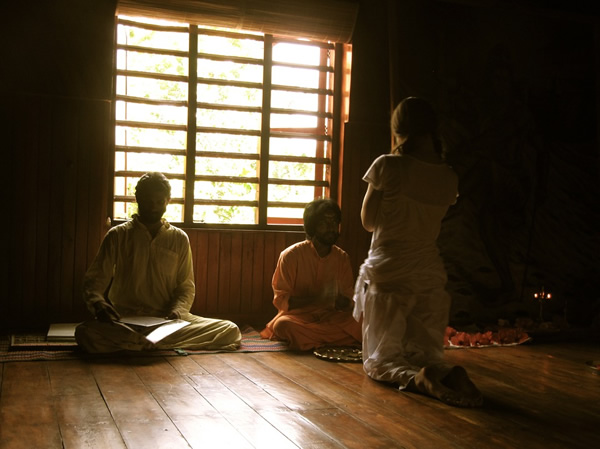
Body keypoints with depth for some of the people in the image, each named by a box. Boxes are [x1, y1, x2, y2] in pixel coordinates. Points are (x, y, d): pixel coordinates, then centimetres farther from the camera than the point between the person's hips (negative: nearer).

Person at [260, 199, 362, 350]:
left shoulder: (342, 258, 7)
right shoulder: (291, 255, -5)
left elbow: (350, 300, 10)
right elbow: (281, 300, -7)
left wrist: (343, 301, -16)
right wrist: (315, 299, -21)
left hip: (331, 317, 3)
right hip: (298, 316, -3)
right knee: (283, 324, -37)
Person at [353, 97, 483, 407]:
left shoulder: (388, 166, -12)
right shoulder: (449, 178, 3)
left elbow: (369, 222, -1)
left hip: (387, 274, -4)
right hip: (430, 275, 4)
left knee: (379, 361, 7)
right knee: (426, 354, 15)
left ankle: (418, 378, -24)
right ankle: (450, 375, -19)